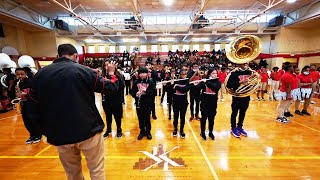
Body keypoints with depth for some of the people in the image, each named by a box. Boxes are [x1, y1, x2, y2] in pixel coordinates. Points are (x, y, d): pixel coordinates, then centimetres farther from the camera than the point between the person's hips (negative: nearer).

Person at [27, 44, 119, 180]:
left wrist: (47, 131, 13)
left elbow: (33, 109, 4)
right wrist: (112, 73, 13)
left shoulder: (40, 74, 2)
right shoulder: (84, 71, -10)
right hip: (88, 130, -4)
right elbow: (112, 88, -5)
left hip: (59, 134, 5)